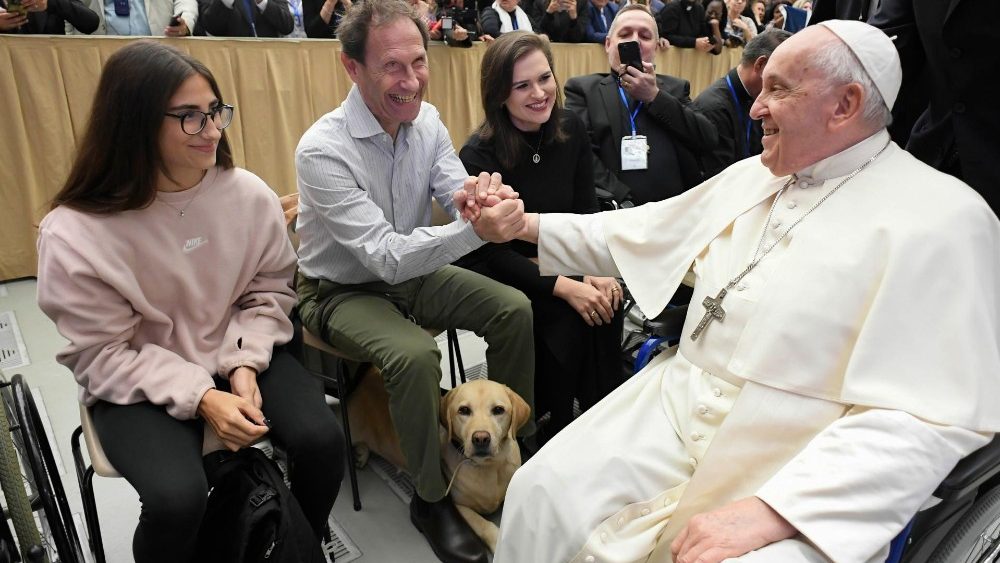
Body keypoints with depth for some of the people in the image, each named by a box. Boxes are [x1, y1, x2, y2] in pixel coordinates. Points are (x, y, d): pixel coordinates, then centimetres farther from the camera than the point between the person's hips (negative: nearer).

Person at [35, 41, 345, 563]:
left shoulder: (249, 194, -9)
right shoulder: (75, 234, -18)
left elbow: (270, 289, 1)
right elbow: (103, 355, -13)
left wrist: (245, 364, -14)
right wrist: (201, 398, -23)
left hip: (241, 357, 3)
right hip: (135, 381, -2)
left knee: (321, 438, -18)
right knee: (177, 496, -28)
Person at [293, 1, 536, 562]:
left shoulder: (427, 120, -7)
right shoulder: (323, 150, -26)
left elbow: (462, 198, -10)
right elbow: (385, 255, -32)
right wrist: (474, 231, -45)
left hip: (414, 273, 6)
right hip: (343, 291, -5)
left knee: (515, 308, -9)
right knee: (415, 353, -32)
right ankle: (432, 499, -6)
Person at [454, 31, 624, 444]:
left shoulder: (570, 129, -4)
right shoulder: (479, 155, -18)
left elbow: (586, 210, 2)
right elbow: (492, 250, -19)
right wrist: (564, 286, -27)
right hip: (496, 271, -5)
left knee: (606, 303, -21)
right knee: (566, 317, -27)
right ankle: (553, 425, -3)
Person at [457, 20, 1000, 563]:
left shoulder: (943, 218, -11)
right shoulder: (749, 176, 11)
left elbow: (932, 416, -17)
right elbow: (638, 233, 17)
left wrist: (766, 512, -24)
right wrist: (524, 223, 9)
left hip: (806, 474, -4)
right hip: (676, 403, 5)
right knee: (544, 493, -10)